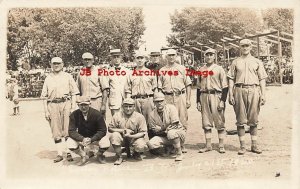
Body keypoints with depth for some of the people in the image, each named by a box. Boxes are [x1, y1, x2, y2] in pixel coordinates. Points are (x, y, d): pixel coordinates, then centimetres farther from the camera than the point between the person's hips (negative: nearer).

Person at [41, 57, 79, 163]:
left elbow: (73, 93, 6)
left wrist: (73, 107, -4)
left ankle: (69, 151, 8)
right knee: (56, 131, 2)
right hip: (52, 105, 1)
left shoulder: (68, 77, 10)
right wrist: (46, 111, 3)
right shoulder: (48, 79, 13)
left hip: (66, 103, -1)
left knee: (68, 130, -2)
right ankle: (59, 153, 9)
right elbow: (44, 96, 11)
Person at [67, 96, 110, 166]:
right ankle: (84, 156, 4)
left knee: (105, 143, -31)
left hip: (95, 138, -1)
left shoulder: (97, 114, -19)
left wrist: (91, 139, -33)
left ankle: (99, 155, 8)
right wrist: (82, 139, -36)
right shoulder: (74, 115, -16)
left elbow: (103, 131, -18)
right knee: (70, 143, -28)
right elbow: (71, 131, -18)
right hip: (81, 138, 2)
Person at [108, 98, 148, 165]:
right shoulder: (117, 116, -9)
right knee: (114, 135, -31)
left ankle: (136, 153, 11)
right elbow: (110, 128, -11)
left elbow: (143, 132, -11)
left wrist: (131, 136, -27)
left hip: (134, 138, -1)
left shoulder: (140, 117, -11)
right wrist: (124, 130, -20)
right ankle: (119, 157, -9)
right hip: (122, 138, 1)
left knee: (141, 146, -31)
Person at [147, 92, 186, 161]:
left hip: (178, 131, -3)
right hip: (164, 136, 4)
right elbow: (154, 130, 0)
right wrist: (162, 130, -15)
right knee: (151, 144, -22)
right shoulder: (152, 114, -3)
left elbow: (175, 125, -20)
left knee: (171, 133, -39)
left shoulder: (171, 108, -14)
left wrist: (162, 129, -15)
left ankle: (179, 154, -18)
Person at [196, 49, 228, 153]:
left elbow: (225, 86, -1)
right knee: (206, 122, 6)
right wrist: (198, 101, 8)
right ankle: (208, 145, 13)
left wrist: (222, 101, -10)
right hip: (204, 96, 4)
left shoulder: (219, 69, 2)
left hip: (216, 95, -3)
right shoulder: (201, 70, 12)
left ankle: (221, 145, 8)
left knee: (219, 122, 0)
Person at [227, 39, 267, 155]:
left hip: (253, 90, 0)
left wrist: (263, 94, 0)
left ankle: (254, 145, 13)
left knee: (253, 120, 4)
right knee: (240, 120, 1)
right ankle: (242, 146, 7)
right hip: (239, 90, 0)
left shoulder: (257, 62, 13)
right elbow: (231, 79, 8)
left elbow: (262, 79, 9)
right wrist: (231, 94, -1)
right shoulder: (235, 62, 12)